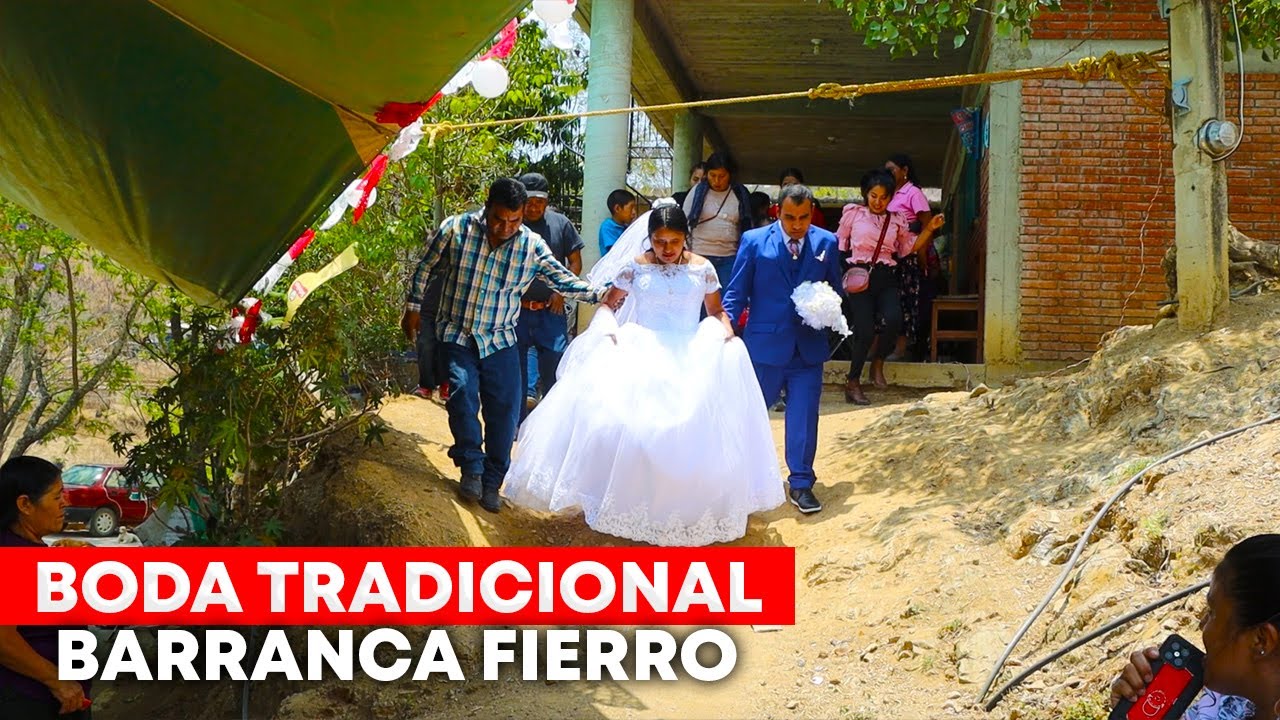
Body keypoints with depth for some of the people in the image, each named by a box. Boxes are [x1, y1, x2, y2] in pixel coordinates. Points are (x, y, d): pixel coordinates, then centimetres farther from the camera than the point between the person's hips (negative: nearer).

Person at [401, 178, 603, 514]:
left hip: (500, 339, 2)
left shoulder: (532, 246, -8)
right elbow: (426, 267, 4)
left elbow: (563, 280, -3)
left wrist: (600, 295, -18)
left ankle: (491, 482, 14)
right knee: (463, 392, -21)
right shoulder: (456, 229, -10)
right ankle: (472, 467, -4)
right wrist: (413, 307, 7)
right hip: (456, 335, -1)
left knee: (504, 409, -1)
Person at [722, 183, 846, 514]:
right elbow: (736, 293, -2)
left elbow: (835, 290, 13)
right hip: (764, 345, -1)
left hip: (808, 348, 1)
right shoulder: (754, 241, -4)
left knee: (804, 416, 3)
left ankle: (801, 484, 14)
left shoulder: (826, 243, 3)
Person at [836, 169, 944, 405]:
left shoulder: (896, 220, 16)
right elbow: (839, 244, 11)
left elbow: (910, 246, 18)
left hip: (886, 278, 3)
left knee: (894, 319, -24)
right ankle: (853, 384, 4)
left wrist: (929, 229, 6)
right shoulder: (853, 213, 8)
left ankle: (878, 362, 4)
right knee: (865, 330, -12)